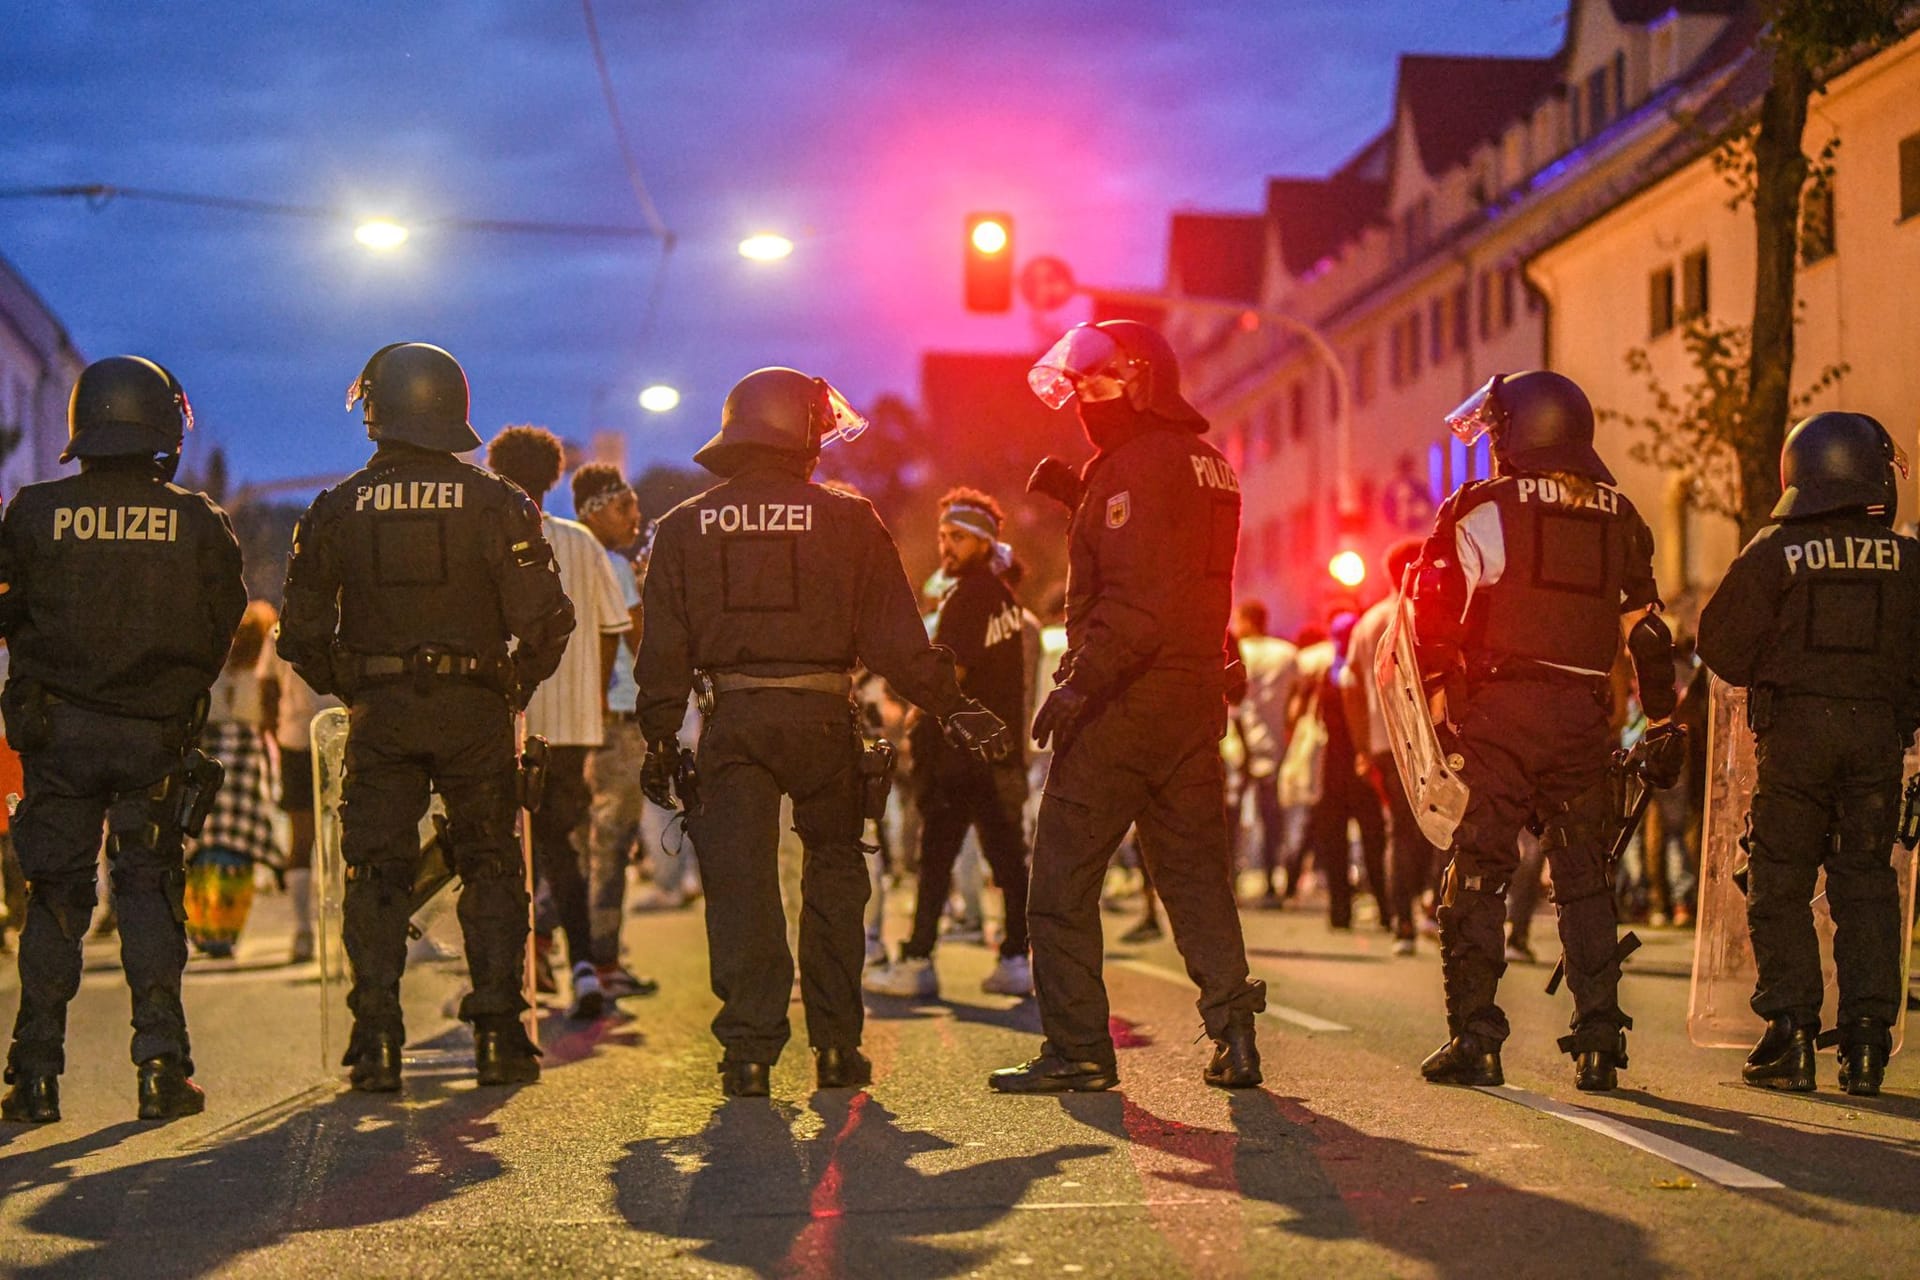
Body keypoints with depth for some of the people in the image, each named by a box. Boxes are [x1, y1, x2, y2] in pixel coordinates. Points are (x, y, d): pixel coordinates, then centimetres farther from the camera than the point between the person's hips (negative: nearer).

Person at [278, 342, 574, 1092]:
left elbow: (303, 631, 2)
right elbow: (544, 620, -7)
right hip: (475, 710, -1)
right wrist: (517, 685, 9)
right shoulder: (495, 503, -2)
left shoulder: (337, 509, 1)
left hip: (378, 716, 1)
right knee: (491, 868, 9)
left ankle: (376, 1043, 2)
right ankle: (499, 1036, 4)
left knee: (376, 874, 7)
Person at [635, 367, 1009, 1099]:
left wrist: (659, 740, 10)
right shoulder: (847, 521, 1)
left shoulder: (684, 528, 7)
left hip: (731, 718, 1)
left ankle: (749, 1051, -6)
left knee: (741, 881, 1)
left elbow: (664, 648, 6)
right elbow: (894, 636, -1)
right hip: (822, 717, -1)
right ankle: (836, 1046, 13)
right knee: (835, 873, 13)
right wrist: (955, 709, 5)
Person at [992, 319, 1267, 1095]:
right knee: (1195, 871, 13)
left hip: (1123, 701, -9)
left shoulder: (1137, 465, -13)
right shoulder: (1211, 465, 15)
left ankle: (1077, 1047, -1)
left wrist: (1078, 684, -22)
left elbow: (1135, 599, -22)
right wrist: (1083, 498, 16)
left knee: (1062, 881, 0)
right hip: (1198, 695, 9)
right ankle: (1233, 1032, 6)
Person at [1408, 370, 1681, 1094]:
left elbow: (1436, 617, -9)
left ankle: (1474, 1039, -1)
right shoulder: (1619, 519, 11)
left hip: (1500, 709, -4)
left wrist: (1438, 705, 2)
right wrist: (1662, 727, 18)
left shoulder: (1483, 511, -4)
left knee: (1477, 875, 2)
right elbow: (1648, 633, 14)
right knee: (1585, 880, 11)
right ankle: (1599, 1044, 7)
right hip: (1584, 712, 4)